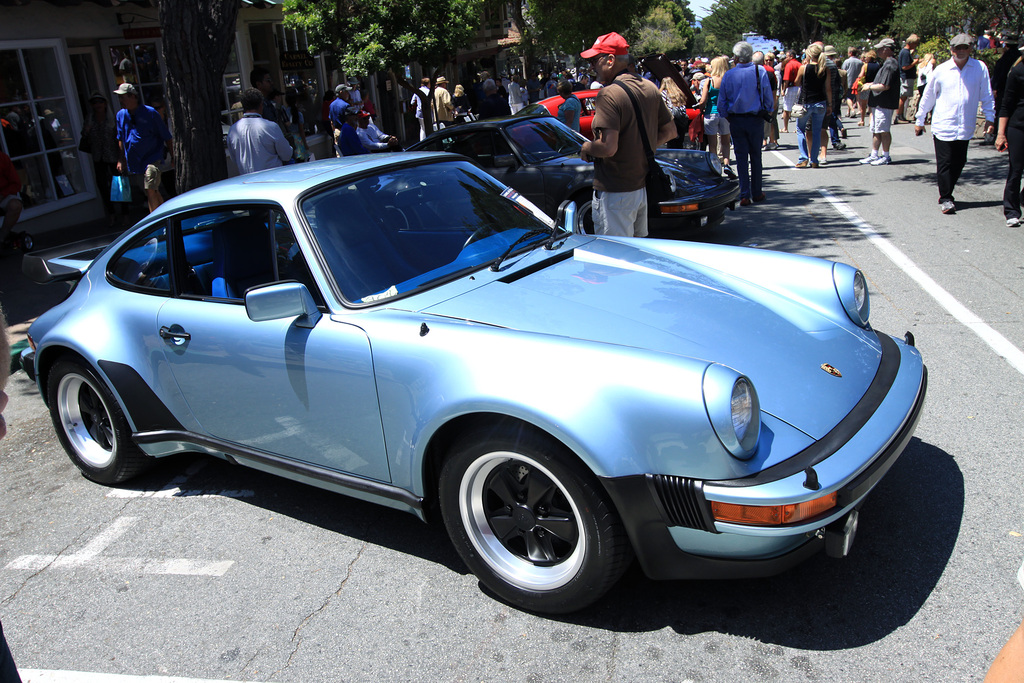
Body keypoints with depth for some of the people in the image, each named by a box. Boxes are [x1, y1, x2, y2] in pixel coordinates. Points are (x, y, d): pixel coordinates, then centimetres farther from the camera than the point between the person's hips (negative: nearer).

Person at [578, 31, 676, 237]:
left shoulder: (608, 94, -19)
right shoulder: (650, 88, 7)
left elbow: (608, 147, -27)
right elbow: (670, 131, 14)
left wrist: (586, 147, -8)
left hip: (615, 192, -9)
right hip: (643, 187, 9)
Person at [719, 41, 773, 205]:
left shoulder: (728, 74, -5)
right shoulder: (760, 72, -6)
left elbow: (721, 101, 0)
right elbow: (768, 97, -1)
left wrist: (727, 117, 12)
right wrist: (767, 112, 14)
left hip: (736, 120, 0)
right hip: (756, 119, 0)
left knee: (741, 157, 4)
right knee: (755, 156, 11)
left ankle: (745, 195, 0)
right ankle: (756, 193, 17)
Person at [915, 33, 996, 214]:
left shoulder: (980, 68, 4)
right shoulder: (941, 70, 3)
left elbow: (987, 96, 9)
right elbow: (928, 96, 12)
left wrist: (990, 118, 3)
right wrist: (920, 120, 15)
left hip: (966, 128, 2)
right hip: (943, 126, -2)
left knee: (959, 162, 7)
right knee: (945, 164, -5)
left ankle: (945, 193, 23)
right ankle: (945, 199, 2)